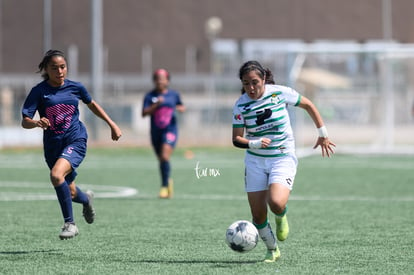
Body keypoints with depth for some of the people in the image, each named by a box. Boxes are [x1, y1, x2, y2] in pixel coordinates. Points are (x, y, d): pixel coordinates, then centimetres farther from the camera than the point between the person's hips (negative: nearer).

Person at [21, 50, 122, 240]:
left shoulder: (75, 87, 0)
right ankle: (86, 198, 53)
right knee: (70, 193, 13)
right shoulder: (39, 91, -6)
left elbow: (92, 104, 20)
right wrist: (37, 123, -34)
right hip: (53, 146, 2)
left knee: (56, 175, -29)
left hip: (76, 140, -2)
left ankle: (70, 224, -17)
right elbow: (25, 121, -12)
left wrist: (112, 124, 21)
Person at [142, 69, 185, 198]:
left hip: (170, 130, -2)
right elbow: (144, 113, -11)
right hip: (156, 132, 2)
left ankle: (164, 186, -16)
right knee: (161, 160, 12)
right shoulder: (150, 96, 0)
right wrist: (156, 105, -23)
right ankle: (168, 181, 38)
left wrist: (181, 108, -1)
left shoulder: (174, 94, 4)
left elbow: (181, 106, 22)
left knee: (165, 157, -21)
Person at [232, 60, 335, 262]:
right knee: (258, 215, -1)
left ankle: (281, 218, 12)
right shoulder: (240, 105, -7)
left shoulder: (280, 93, -10)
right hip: (255, 161, 2)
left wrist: (323, 134, 9)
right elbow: (236, 139, -6)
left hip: (283, 157, -2)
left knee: (276, 203, -26)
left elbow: (308, 105, 5)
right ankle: (272, 250, 24)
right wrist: (255, 143, -26)